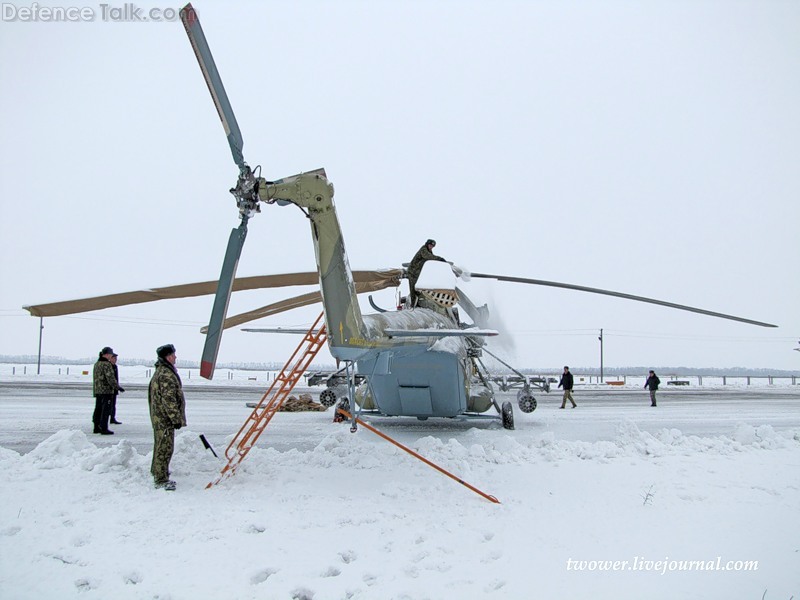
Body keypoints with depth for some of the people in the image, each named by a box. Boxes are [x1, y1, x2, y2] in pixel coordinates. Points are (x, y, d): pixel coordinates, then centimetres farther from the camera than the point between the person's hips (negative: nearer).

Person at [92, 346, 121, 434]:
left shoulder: (96, 364, 14)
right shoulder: (107, 364, -15)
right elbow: (110, 378, -19)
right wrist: (118, 387, -10)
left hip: (97, 390, 9)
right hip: (106, 391, -9)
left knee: (98, 409, 14)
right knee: (106, 410, -6)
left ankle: (96, 427, 19)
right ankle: (103, 429, -6)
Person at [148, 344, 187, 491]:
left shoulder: (161, 371, 16)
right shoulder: (166, 374, -19)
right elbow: (168, 399, -23)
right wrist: (176, 418, -20)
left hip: (159, 417, 11)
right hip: (165, 418, -11)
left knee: (161, 447, 21)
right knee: (165, 448, -6)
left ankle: (158, 474, 33)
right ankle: (161, 480, -2)